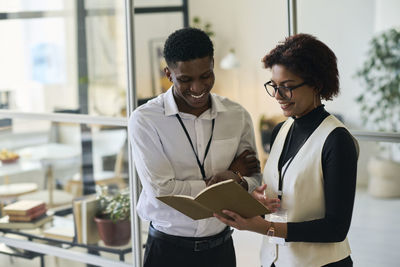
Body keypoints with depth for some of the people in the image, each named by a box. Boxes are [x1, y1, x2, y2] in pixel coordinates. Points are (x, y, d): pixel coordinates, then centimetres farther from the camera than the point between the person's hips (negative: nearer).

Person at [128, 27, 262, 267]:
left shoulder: (237, 116, 1)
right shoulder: (145, 120, -12)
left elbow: (254, 177, 5)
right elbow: (160, 190, -18)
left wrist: (238, 182, -19)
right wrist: (227, 176, -12)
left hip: (221, 247, 3)